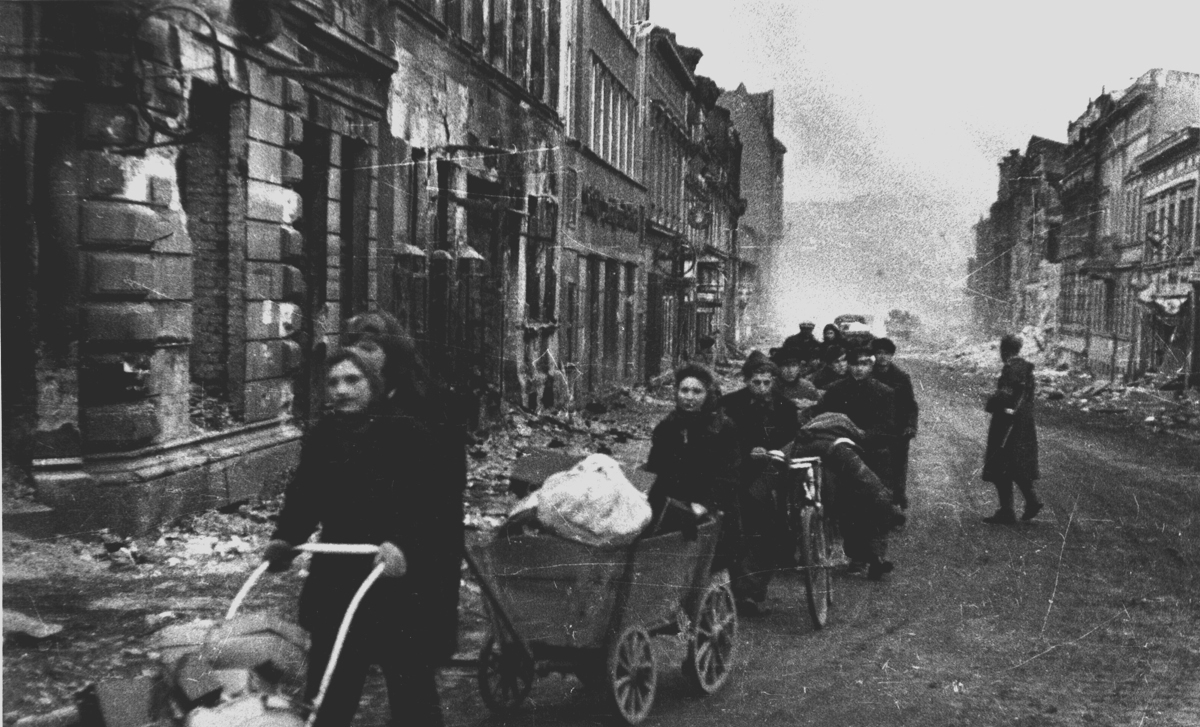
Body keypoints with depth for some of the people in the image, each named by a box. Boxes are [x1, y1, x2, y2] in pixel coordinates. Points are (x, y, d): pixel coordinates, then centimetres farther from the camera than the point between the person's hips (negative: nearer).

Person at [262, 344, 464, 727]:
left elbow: (437, 502, -20)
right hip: (337, 584, 5)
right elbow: (303, 496, 12)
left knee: (412, 695, 9)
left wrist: (404, 543, -33)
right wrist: (285, 538, -4)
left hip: (403, 586, -5)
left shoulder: (411, 434, -14)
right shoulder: (322, 437, 4)